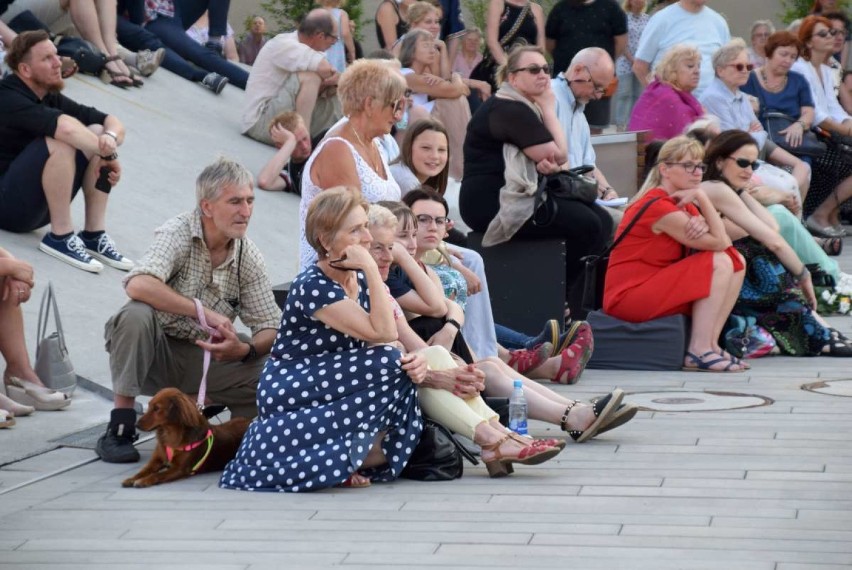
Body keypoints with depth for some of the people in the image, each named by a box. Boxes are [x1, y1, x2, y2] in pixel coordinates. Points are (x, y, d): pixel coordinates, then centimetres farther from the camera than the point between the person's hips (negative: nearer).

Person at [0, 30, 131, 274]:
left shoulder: (51, 98, 6)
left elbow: (114, 122, 3)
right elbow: (66, 127, -36)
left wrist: (110, 139, -20)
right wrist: (108, 154, -24)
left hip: (40, 205, 9)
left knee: (98, 131, -4)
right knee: (60, 141, -29)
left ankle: (94, 234, -8)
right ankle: (60, 237, -21)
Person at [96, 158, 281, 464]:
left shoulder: (248, 256, -1)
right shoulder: (178, 232, -15)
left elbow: (271, 329, -1)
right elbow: (138, 285, -34)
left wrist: (245, 350, -25)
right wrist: (204, 312, -31)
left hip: (206, 358, 4)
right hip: (157, 353, -4)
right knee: (136, 314, -35)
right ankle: (120, 427, -24)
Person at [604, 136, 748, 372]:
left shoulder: (684, 204, 12)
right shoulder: (658, 206, -19)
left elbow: (721, 239, 0)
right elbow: (720, 243, -17)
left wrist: (702, 226, -21)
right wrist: (701, 197, -16)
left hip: (657, 287, 10)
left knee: (736, 261, 2)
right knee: (719, 262, -19)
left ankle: (710, 344, -2)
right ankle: (699, 352, -19)